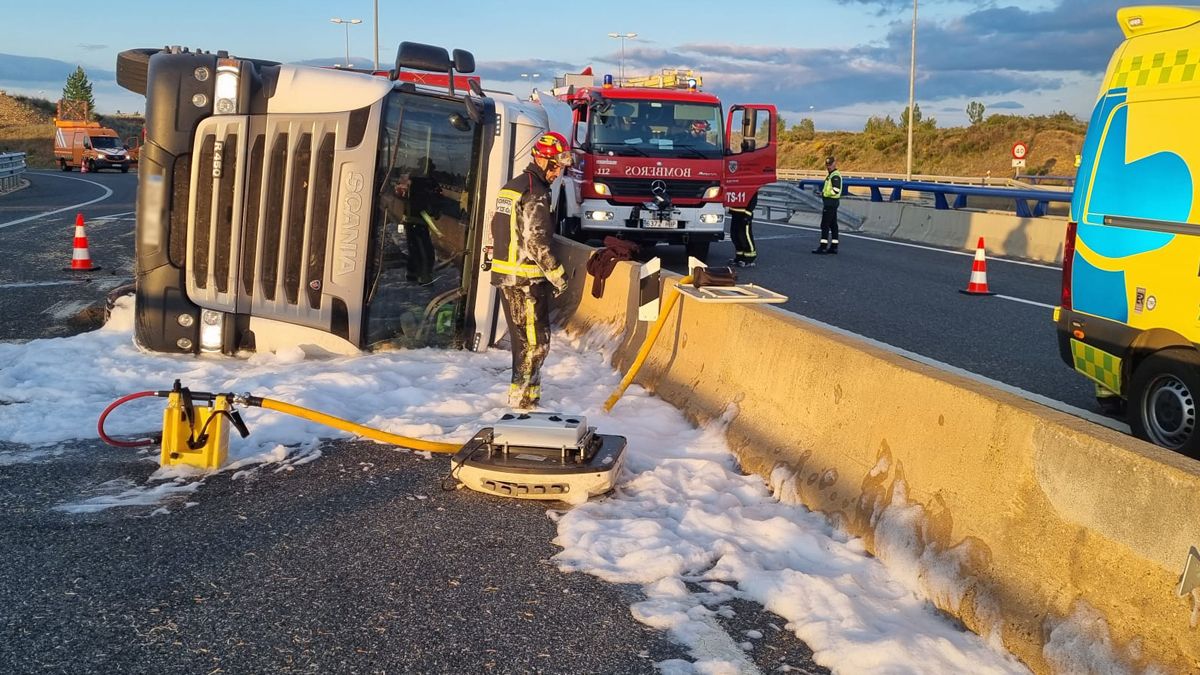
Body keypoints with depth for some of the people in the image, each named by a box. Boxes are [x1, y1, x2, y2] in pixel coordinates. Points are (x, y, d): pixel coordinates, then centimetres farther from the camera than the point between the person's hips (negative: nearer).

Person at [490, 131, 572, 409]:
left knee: (522, 337, 18)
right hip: (527, 280, -10)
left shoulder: (512, 186, 14)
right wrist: (558, 275, -13)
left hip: (505, 274, 10)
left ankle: (525, 390, 28)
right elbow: (536, 242, -21)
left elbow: (496, 229, 19)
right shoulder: (536, 194, -16)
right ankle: (522, 398, 0)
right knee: (536, 341, -3)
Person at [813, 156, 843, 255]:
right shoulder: (830, 175, 17)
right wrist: (824, 193, 10)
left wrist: (824, 193, -13)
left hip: (831, 202, -11)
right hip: (830, 202, 11)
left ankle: (823, 247, -10)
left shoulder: (835, 176, -15)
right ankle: (834, 247, 14)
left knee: (825, 225, -10)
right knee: (833, 225, 11)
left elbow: (836, 190, -25)